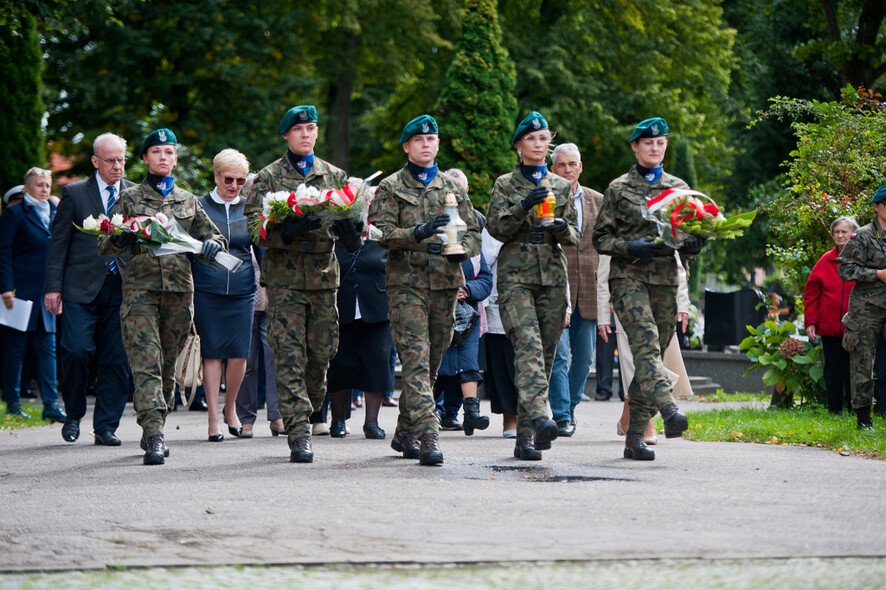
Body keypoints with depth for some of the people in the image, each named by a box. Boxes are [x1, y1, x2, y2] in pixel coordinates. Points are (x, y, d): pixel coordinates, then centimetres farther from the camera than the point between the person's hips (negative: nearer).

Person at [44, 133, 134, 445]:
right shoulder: (75, 193, 4)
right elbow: (58, 242, 4)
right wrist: (53, 286, -3)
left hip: (121, 287, 2)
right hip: (81, 287, -2)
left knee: (116, 360, -1)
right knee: (77, 350, -12)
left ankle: (106, 427, 8)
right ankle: (74, 414, 10)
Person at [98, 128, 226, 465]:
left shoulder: (188, 202, 17)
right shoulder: (129, 198, 9)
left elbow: (211, 236, 22)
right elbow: (105, 247, 6)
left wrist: (212, 245, -3)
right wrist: (119, 240, -18)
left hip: (179, 289, 3)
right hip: (140, 288, -3)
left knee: (168, 367, 7)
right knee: (146, 364, -15)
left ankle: (156, 430, 21)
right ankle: (154, 438, -24)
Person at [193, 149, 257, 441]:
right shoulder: (199, 207, 4)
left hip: (242, 291, 2)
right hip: (207, 290, -2)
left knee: (239, 353, -3)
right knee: (212, 353, -3)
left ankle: (231, 408, 19)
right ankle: (213, 418, 3)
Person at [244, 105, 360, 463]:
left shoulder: (334, 176, 15)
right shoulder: (268, 178, 4)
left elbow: (350, 217, 15)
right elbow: (254, 226, -5)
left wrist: (351, 233, -10)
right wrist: (288, 232, -23)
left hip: (324, 274, 3)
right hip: (285, 276, -3)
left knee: (321, 352, 4)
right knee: (289, 355, -9)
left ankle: (307, 409, 27)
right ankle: (299, 434, -11)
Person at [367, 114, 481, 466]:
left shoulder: (452, 188, 16)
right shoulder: (390, 188, 4)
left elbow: (474, 232, 16)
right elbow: (381, 232, -8)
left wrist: (461, 250, -6)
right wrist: (418, 233, -23)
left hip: (446, 282, 4)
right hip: (406, 282, -4)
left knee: (432, 363, 9)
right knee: (416, 360, -14)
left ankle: (405, 432, 23)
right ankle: (427, 437, -20)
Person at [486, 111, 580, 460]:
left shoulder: (562, 187, 16)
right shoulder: (505, 185, 8)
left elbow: (574, 236, 13)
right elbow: (496, 228, -3)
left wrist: (562, 228, -10)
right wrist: (524, 207, -16)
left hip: (552, 276, 4)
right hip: (516, 276, -4)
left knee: (546, 352, 0)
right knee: (528, 343, -23)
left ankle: (525, 436, 5)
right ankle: (539, 418, -39)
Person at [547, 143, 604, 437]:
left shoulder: (597, 201, 12)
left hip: (588, 289, 4)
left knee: (584, 356, 9)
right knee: (559, 354, -10)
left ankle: (570, 404, 27)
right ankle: (561, 415, -7)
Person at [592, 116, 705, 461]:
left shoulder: (679, 188, 16)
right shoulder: (618, 189, 7)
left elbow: (691, 236, 21)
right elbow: (600, 238, 7)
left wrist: (692, 245, -3)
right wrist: (630, 247, -12)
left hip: (665, 279, 4)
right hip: (628, 276, -4)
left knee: (653, 352, 1)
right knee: (646, 342, -25)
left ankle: (634, 438, 6)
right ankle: (669, 410, -43)